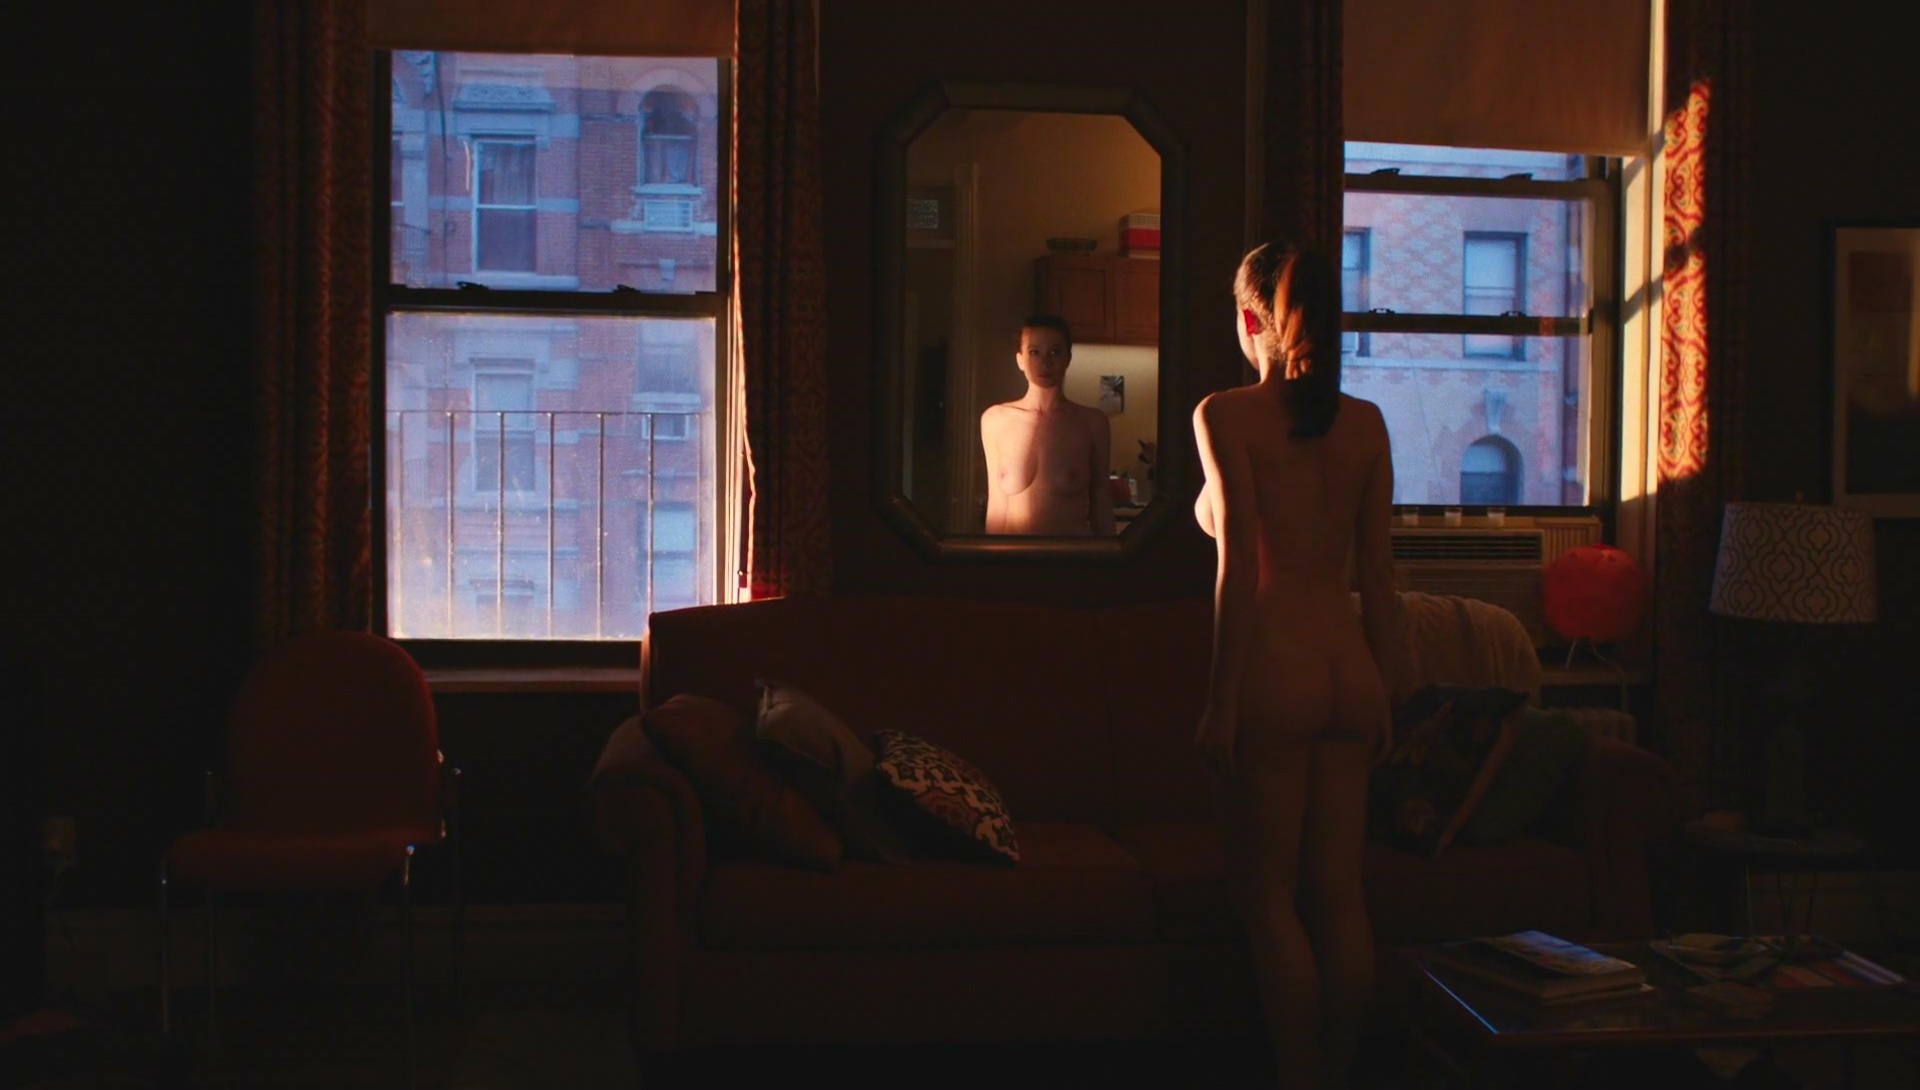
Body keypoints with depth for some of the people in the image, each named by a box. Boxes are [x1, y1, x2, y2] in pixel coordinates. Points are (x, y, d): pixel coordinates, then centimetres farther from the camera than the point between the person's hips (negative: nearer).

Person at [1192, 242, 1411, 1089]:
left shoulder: (1226, 415, -8)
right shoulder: (1365, 423, 6)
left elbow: (1241, 564, -14)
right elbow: (1378, 571, 7)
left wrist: (1220, 702, -11)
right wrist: (1386, 692, 15)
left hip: (1275, 669, -5)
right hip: (1349, 666, 5)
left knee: (1268, 894, 5)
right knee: (1339, 893, 12)